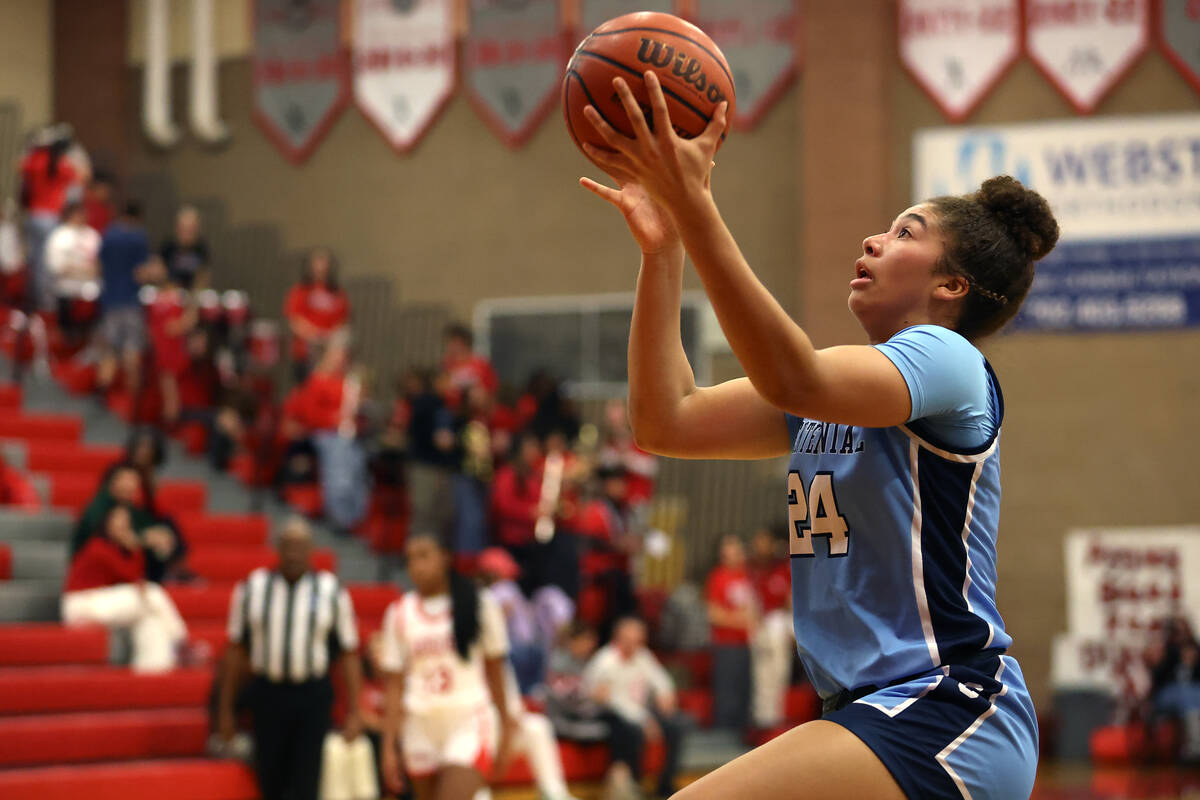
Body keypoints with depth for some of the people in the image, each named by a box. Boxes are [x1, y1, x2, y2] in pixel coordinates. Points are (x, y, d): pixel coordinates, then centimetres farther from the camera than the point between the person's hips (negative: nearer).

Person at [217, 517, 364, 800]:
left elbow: (349, 654, 4)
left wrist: (353, 711, -1)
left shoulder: (332, 591, 2)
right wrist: (225, 708, 9)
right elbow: (235, 649, 9)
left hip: (313, 695, -1)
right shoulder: (252, 588, 4)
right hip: (267, 693, 1)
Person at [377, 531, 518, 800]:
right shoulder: (399, 614, 4)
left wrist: (506, 729, 10)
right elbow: (394, 685, 5)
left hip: (469, 721, -3)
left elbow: (495, 671, 8)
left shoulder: (479, 604, 0)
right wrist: (388, 746, 0)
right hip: (421, 725, 3)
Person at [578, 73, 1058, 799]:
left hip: (952, 716, -10)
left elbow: (792, 379, -27)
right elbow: (666, 424, 8)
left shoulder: (947, 359, -7)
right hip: (876, 713, 10)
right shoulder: (837, 386, 18)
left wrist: (693, 202, -33)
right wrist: (661, 247, 2)